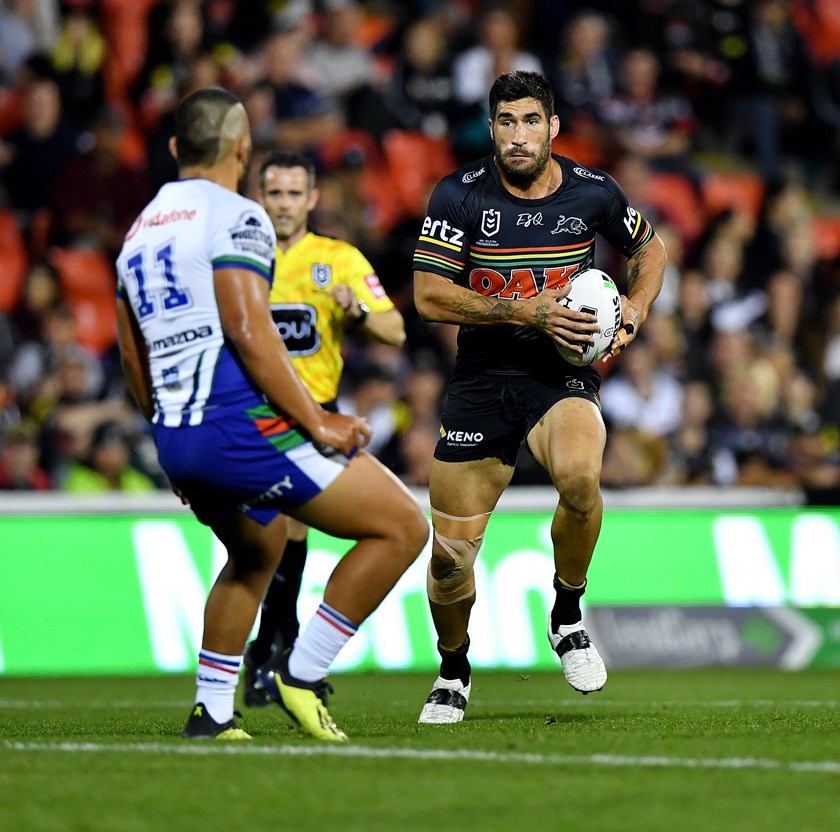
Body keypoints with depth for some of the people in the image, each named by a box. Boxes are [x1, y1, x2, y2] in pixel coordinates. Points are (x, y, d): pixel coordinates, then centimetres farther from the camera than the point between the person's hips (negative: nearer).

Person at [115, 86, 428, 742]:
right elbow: (250, 333, -17)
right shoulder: (236, 218, -6)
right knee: (402, 527, -5)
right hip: (242, 423, -9)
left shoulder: (140, 230, 19)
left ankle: (211, 712, 26)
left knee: (257, 551, 33)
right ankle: (301, 674, -6)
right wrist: (316, 424, -14)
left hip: (176, 441, 9)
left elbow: (133, 356, 24)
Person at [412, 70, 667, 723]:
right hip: (482, 378, 0)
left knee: (579, 473, -35)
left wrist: (634, 312, -2)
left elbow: (649, 249, 18)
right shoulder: (460, 195, -7)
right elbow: (429, 297, -11)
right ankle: (453, 674, 29)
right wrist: (530, 310, -19)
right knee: (451, 556, -2)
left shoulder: (593, 193, -2)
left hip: (563, 375, 0)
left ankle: (567, 617, -9)